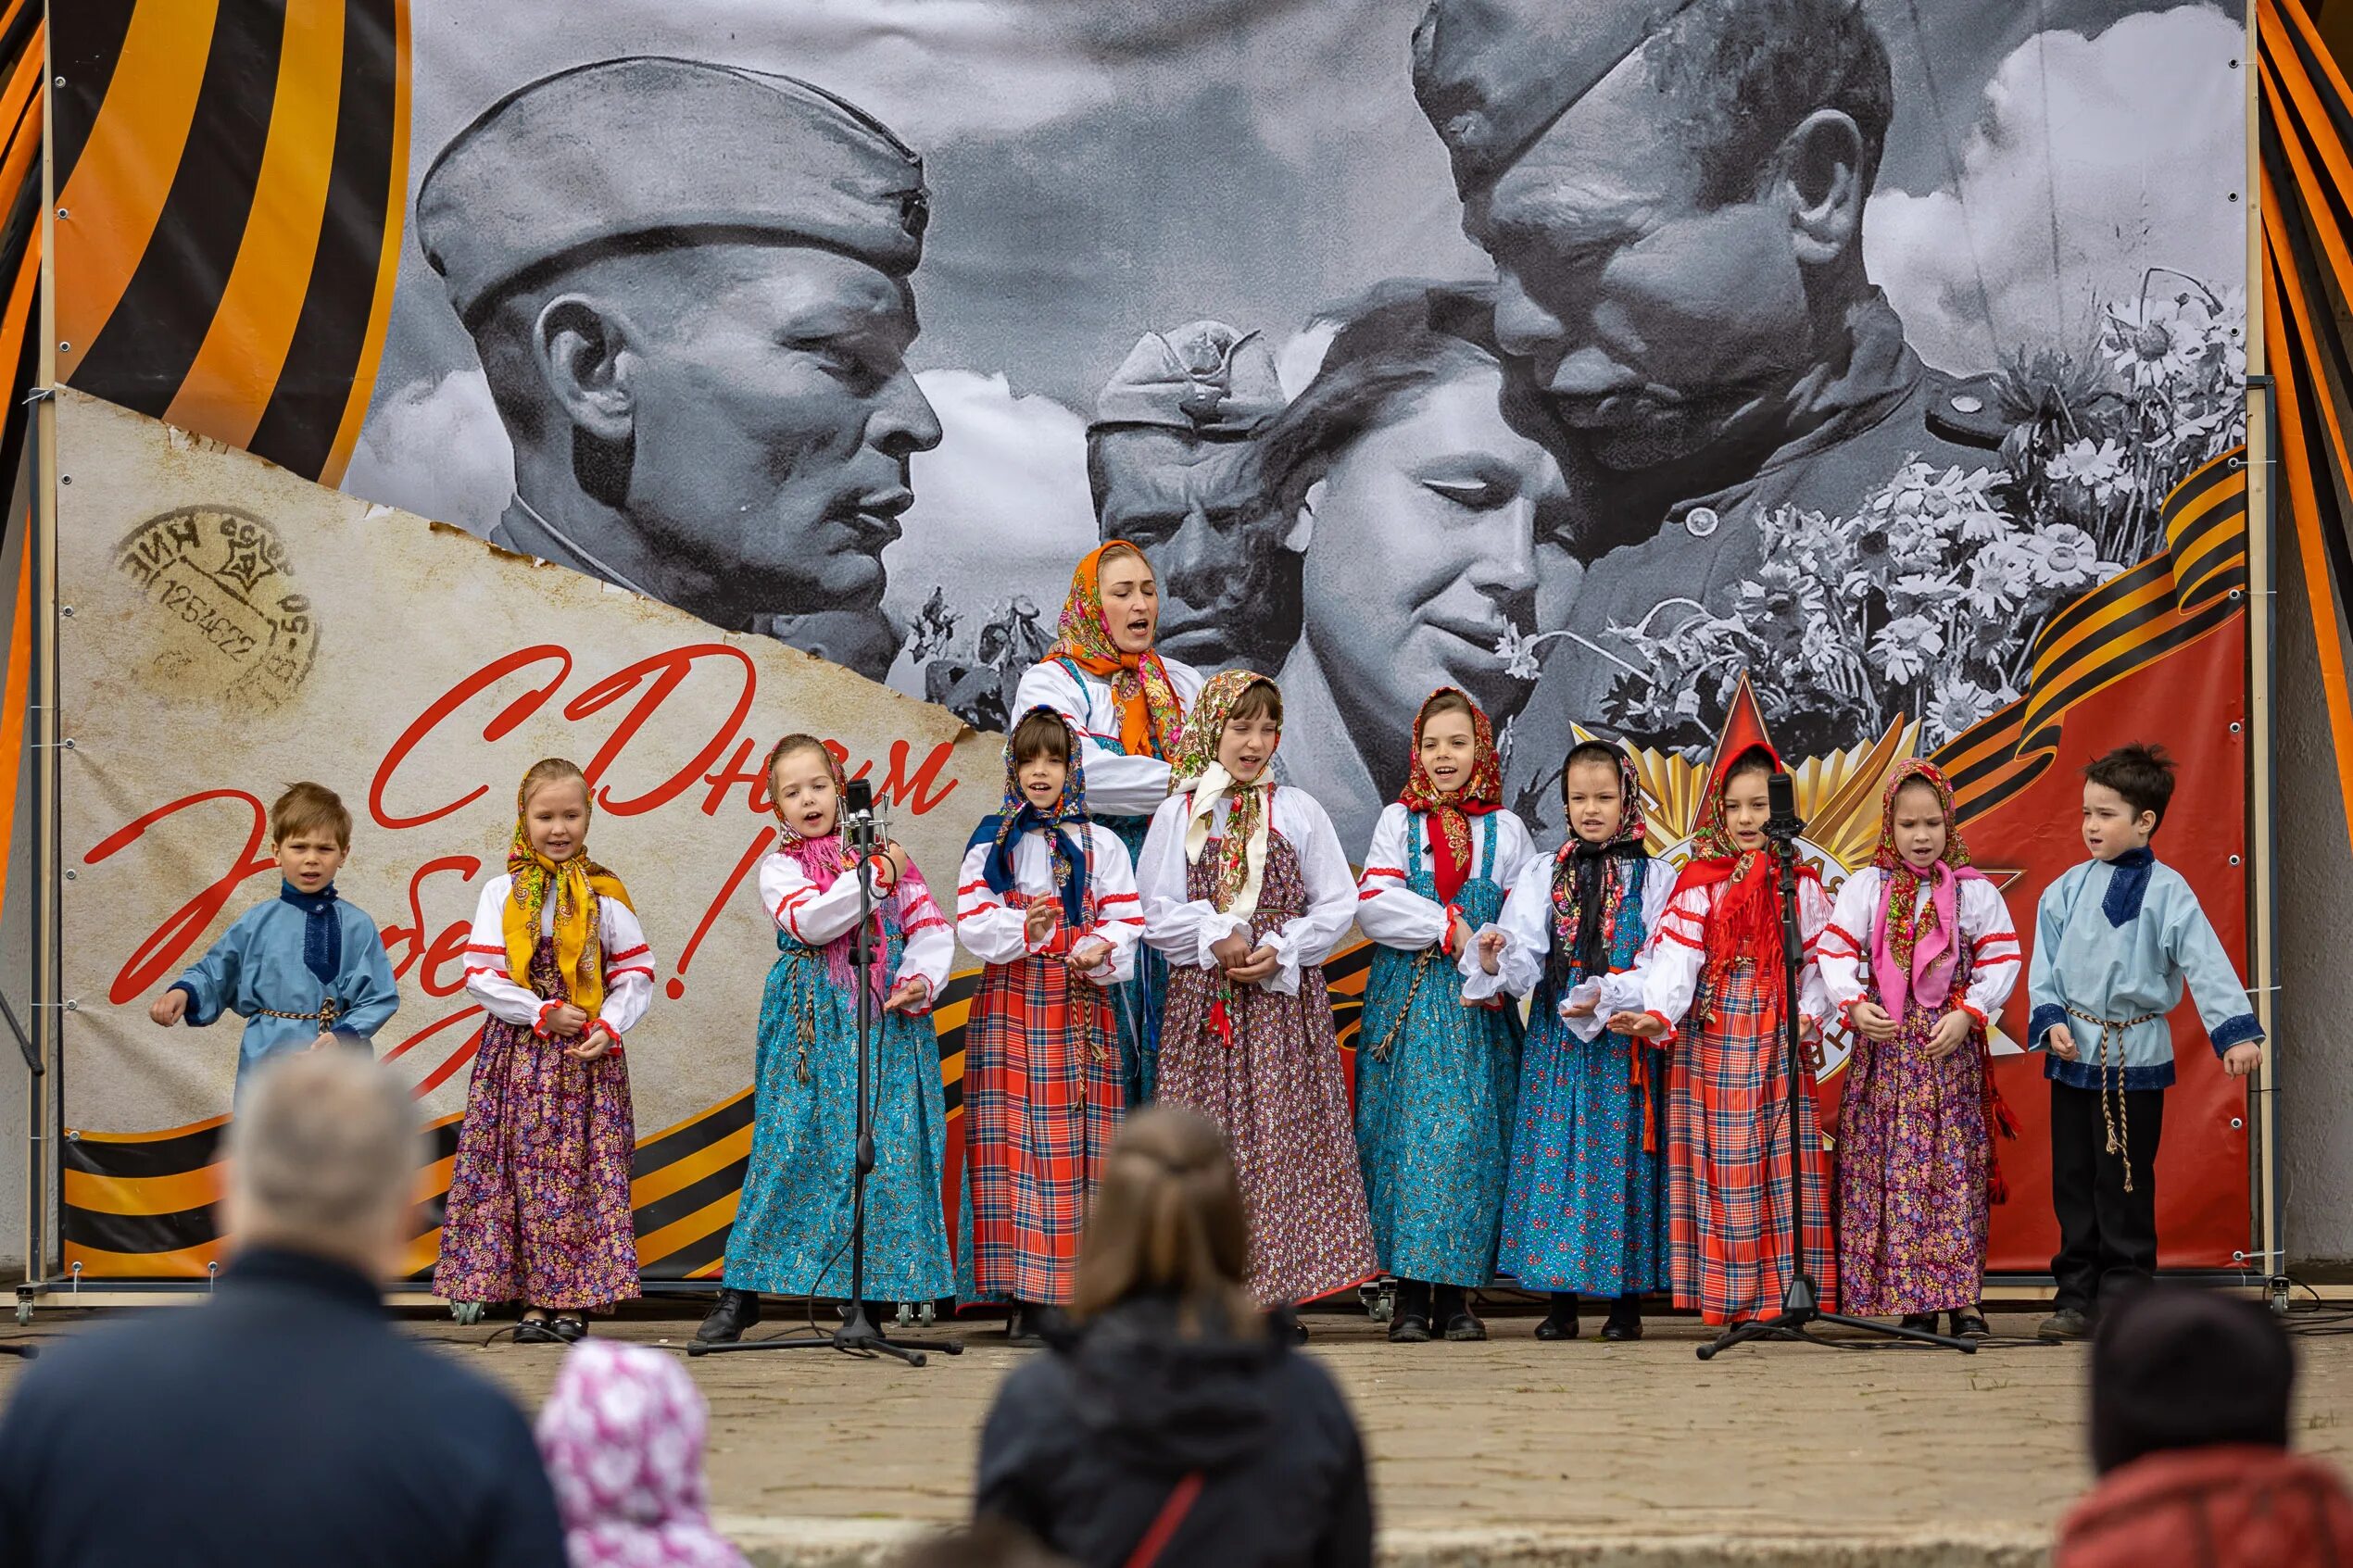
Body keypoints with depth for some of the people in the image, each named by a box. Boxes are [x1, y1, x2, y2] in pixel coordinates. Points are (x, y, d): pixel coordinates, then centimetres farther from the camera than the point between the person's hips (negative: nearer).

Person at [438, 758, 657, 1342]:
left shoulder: (605, 895, 5)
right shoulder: (501, 894, 4)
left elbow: (636, 975, 5)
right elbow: (480, 976, -2)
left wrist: (610, 1026, -11)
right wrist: (542, 1014, -10)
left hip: (587, 1057, 0)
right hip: (517, 1053, 0)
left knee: (585, 1173, -3)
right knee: (524, 1172, -3)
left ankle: (574, 1303, 0)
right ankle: (535, 1300, 1)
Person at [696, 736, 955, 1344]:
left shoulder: (884, 853, 14)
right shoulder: (780, 866, 6)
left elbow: (931, 928, 9)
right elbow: (809, 921, -15)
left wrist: (921, 980, -9)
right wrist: (873, 878, -13)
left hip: (888, 1018, 3)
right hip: (812, 1028, -3)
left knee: (886, 1151, -4)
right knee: (792, 1146, -7)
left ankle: (870, 1296, 2)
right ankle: (740, 1294, -1)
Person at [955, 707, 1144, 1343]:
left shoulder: (1100, 845, 11)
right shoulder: (991, 843, 10)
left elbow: (1126, 919, 3)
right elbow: (971, 920, -2)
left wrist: (1099, 949, -17)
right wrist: (1023, 927, -20)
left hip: (1081, 1008, 0)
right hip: (1010, 1003, 0)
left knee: (1080, 1141, -4)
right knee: (1016, 1139, -6)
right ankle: (1024, 1296, -6)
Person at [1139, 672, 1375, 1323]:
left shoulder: (1298, 811, 6)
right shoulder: (1179, 815, 5)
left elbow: (1337, 904, 4)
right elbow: (1157, 914, 2)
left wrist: (1280, 949, -10)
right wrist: (1217, 941, -13)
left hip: (1284, 996, 0)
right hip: (1204, 998, 0)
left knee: (1281, 1138, -4)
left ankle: (1277, 1293, 0)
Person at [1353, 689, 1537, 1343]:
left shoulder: (1504, 829, 10)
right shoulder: (1398, 820, 9)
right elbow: (1372, 906, -2)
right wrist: (1449, 928, -12)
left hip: (1479, 1006, 1)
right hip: (1405, 1003, -1)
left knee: (1471, 1135, -4)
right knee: (1405, 1135, -6)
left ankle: (1454, 1293, 2)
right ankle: (1409, 1295, -2)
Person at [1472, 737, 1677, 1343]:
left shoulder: (1655, 878, 1)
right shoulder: (1543, 878, 8)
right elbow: (1526, 965, -1)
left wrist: (1606, 996, -20)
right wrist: (1497, 962, -23)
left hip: (1624, 1041, -2)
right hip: (1555, 1041, 2)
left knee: (1621, 1152, -1)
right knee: (1555, 1151, 0)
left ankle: (1626, 1302, 8)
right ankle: (1560, 1302, 7)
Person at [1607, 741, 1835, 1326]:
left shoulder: (1801, 884, 8)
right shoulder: (1699, 883, 2)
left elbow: (1819, 963, 6)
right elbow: (1675, 955, -10)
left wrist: (1809, 1017, -10)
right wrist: (1658, 1015, -25)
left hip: (1780, 1041, 1)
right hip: (1714, 1037, -1)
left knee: (1786, 1163, -3)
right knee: (1723, 1162, -4)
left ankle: (1784, 1288, 0)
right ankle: (1730, 1300, -2)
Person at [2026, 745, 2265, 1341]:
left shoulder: (2166, 891, -8)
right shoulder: (2067, 890, 4)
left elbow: (2207, 963, -15)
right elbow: (2043, 967, 7)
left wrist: (2236, 1033, -25)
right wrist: (2051, 1020, -10)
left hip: (2135, 1057, -4)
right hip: (2072, 1053, 4)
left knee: (2124, 1186, 0)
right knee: (2073, 1182, 9)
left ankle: (2122, 1298, 7)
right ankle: (2076, 1297, 16)